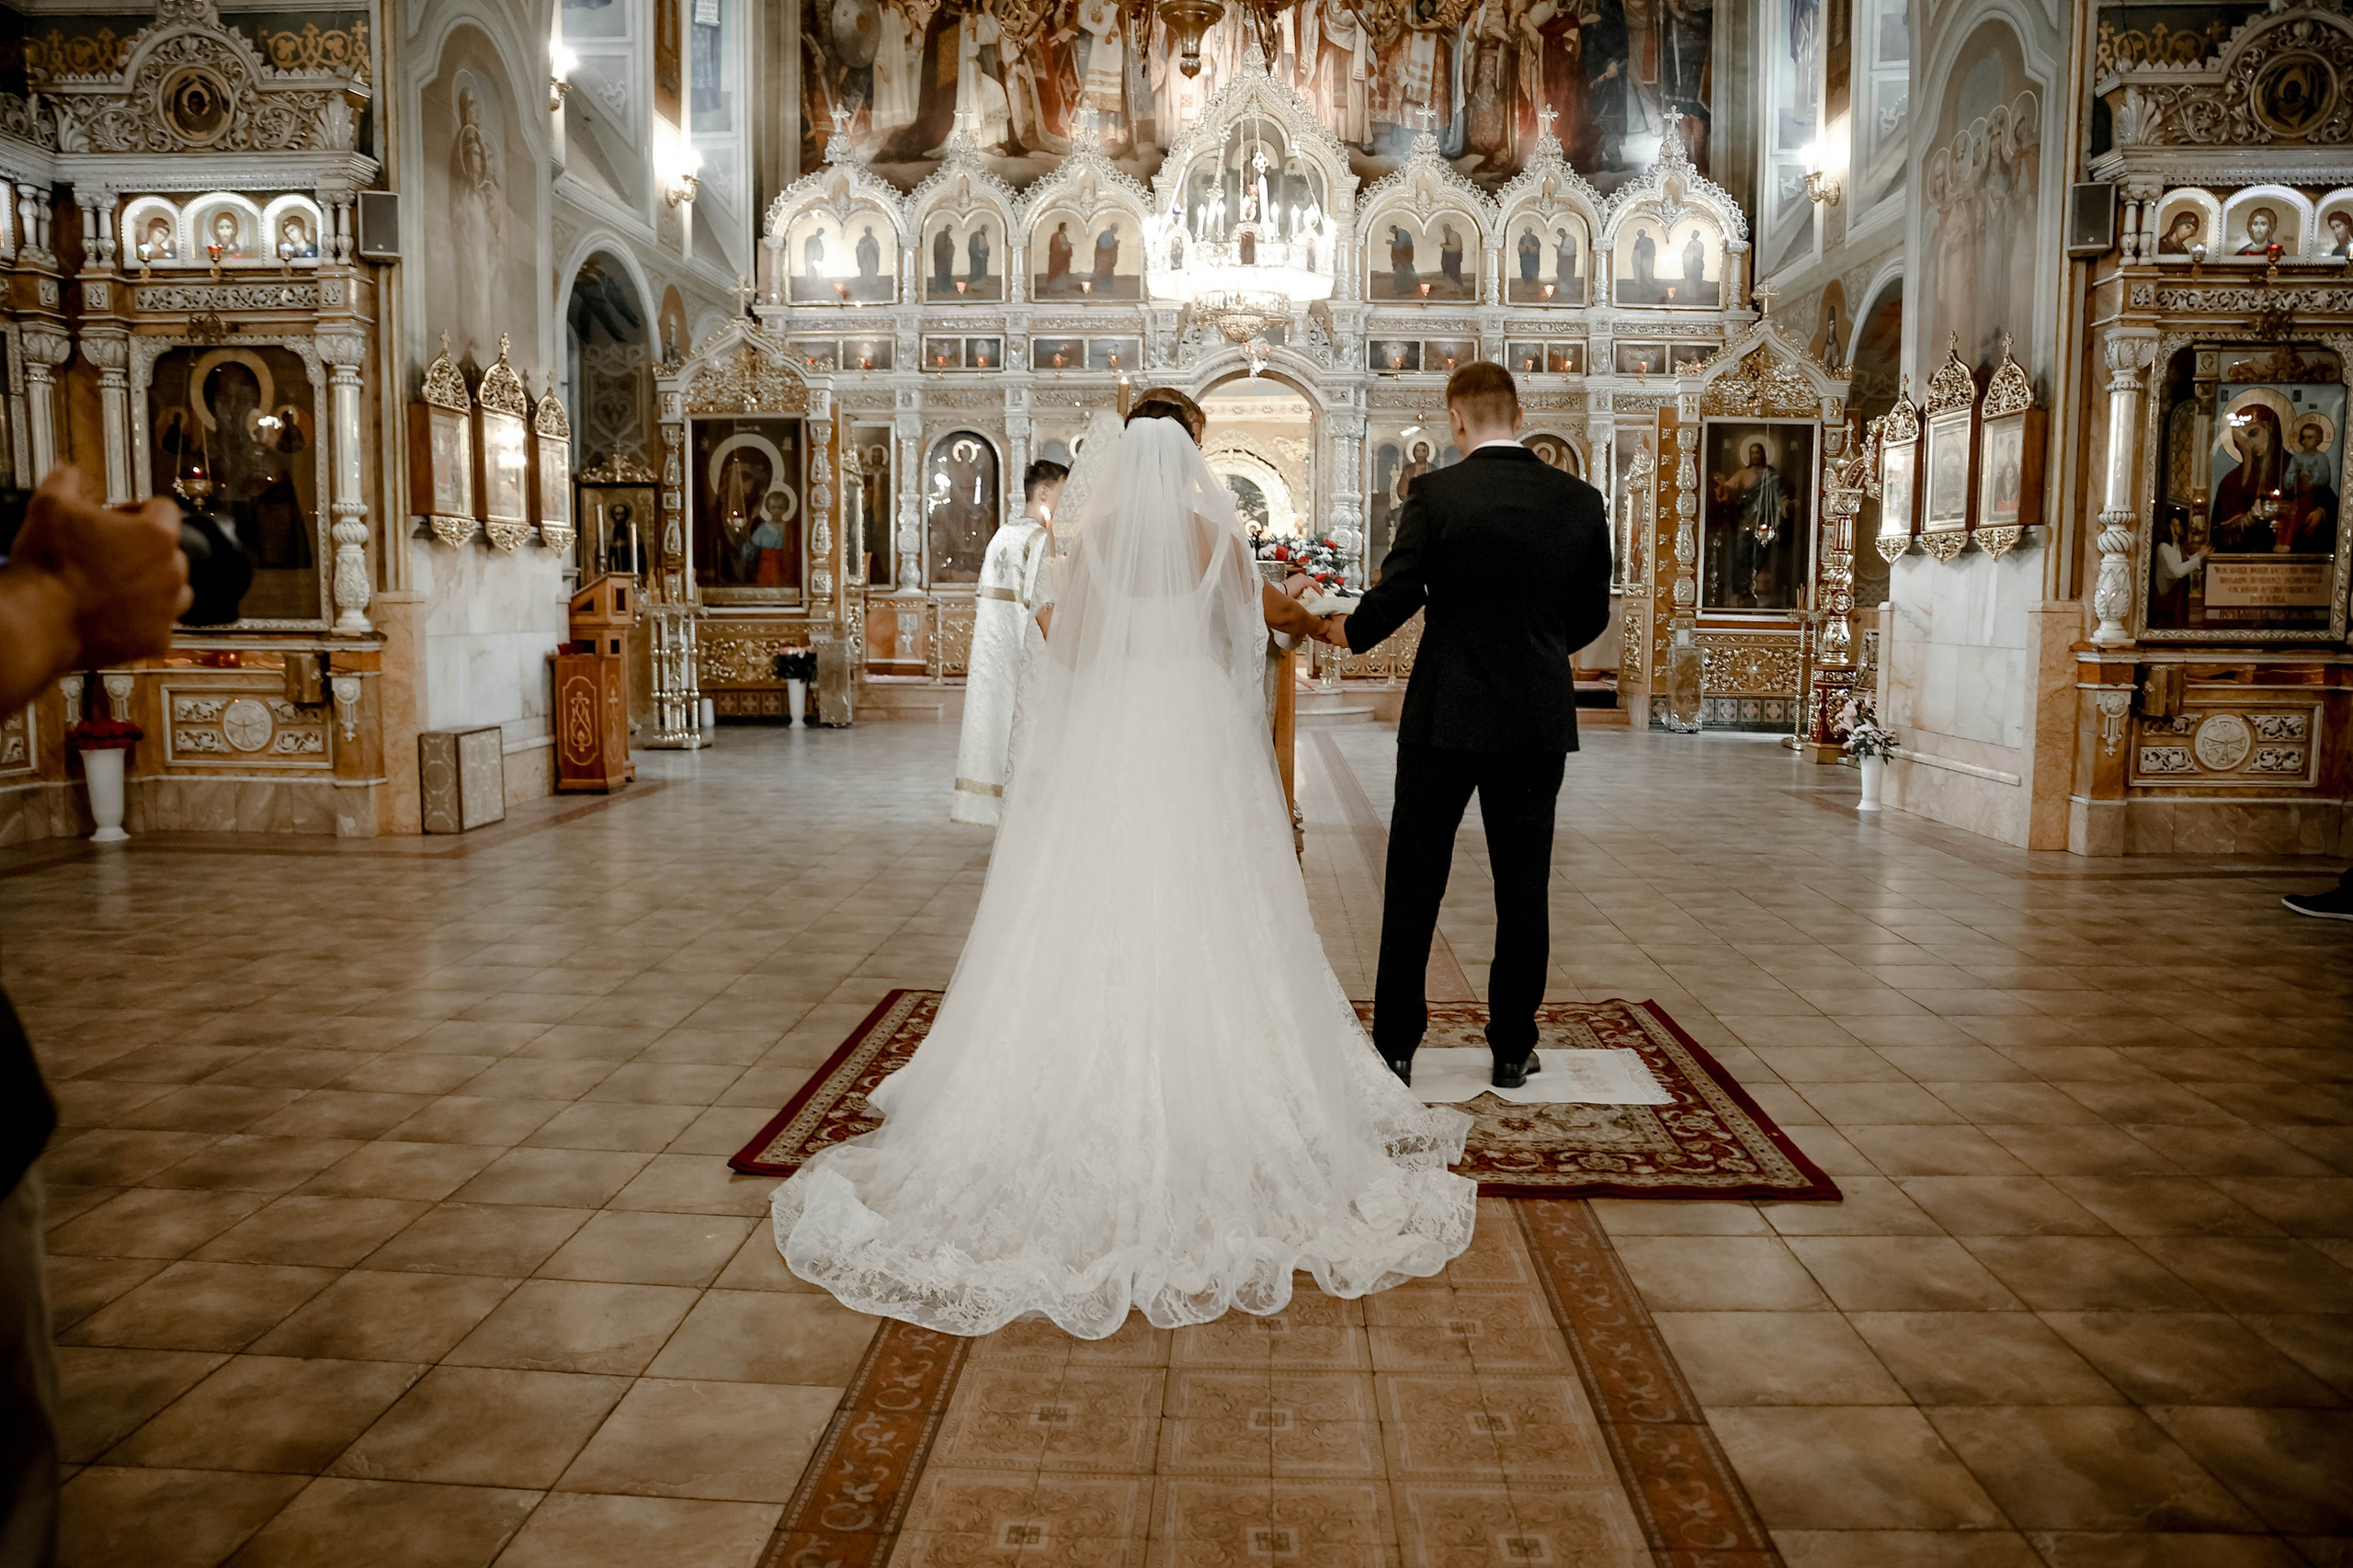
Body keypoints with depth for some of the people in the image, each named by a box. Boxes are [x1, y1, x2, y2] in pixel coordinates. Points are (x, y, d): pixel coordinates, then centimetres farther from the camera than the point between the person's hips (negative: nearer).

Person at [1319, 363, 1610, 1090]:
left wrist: (1348, 630, 10)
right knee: (1523, 893, 12)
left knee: (1414, 891, 9)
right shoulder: (1581, 500, 1)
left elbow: (1394, 597, -11)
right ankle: (1513, 1049, 20)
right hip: (1539, 722, 3)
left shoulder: (1435, 493, -10)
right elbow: (1592, 616, 8)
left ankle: (1395, 1046, 16)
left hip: (1446, 718, -3)